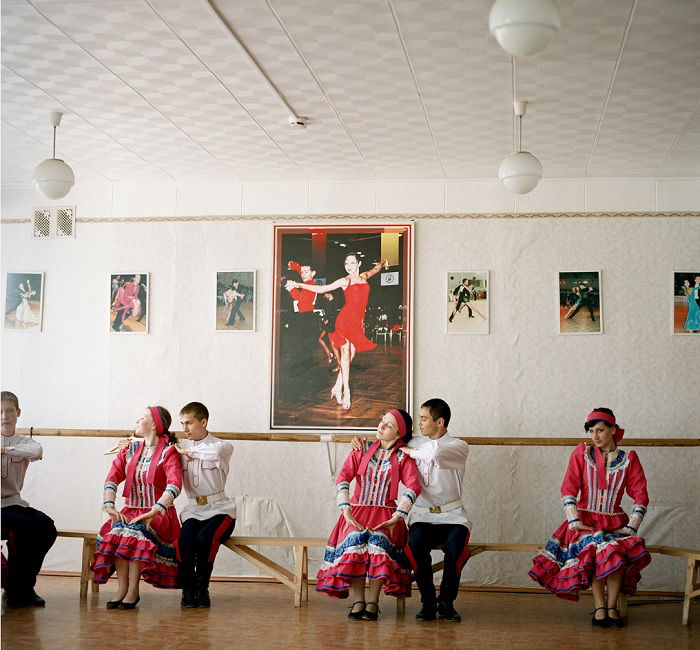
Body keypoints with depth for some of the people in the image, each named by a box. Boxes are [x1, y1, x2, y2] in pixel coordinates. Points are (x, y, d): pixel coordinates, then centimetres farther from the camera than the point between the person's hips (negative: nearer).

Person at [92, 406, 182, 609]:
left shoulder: (168, 452, -4)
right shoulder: (129, 450, 14)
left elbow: (175, 485, -19)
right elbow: (112, 478, 4)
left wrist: (154, 512, -32)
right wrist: (109, 506, -16)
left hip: (158, 514, -4)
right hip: (131, 511, 4)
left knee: (136, 531, -33)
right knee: (117, 529, -27)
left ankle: (133, 590, -26)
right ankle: (122, 588, -24)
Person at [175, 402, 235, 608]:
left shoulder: (222, 446, -2)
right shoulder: (180, 447, 14)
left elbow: (215, 452, -27)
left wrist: (189, 451, -16)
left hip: (219, 508, -3)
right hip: (193, 510, 3)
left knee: (204, 538, -32)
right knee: (185, 539, -28)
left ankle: (202, 588, -11)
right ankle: (188, 589, -12)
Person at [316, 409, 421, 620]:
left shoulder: (403, 457, 8)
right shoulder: (361, 450, 14)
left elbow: (413, 486, -8)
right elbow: (342, 478, 1)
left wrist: (396, 518, -21)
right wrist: (346, 512, -14)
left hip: (385, 513, -1)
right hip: (358, 511, 1)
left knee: (378, 539, -33)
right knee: (354, 539, -31)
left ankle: (372, 601, -27)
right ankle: (357, 601, -28)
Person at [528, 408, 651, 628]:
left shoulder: (629, 459, 7)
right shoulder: (581, 453, 6)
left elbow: (641, 496, 3)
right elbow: (568, 489, -2)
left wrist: (630, 528, -9)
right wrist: (575, 522, -14)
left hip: (615, 522, 1)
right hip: (586, 519, -1)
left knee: (617, 551, -31)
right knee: (593, 547, -32)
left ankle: (612, 606, -19)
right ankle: (600, 607, -24)